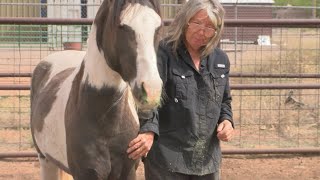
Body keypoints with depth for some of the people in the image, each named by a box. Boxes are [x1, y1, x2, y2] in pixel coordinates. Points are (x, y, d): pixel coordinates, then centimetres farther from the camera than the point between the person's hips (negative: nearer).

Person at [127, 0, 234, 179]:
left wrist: (226, 120, 0)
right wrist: (149, 130, -39)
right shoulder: (163, 53, -10)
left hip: (208, 158, 6)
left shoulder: (221, 60, 9)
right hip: (167, 156, -6)